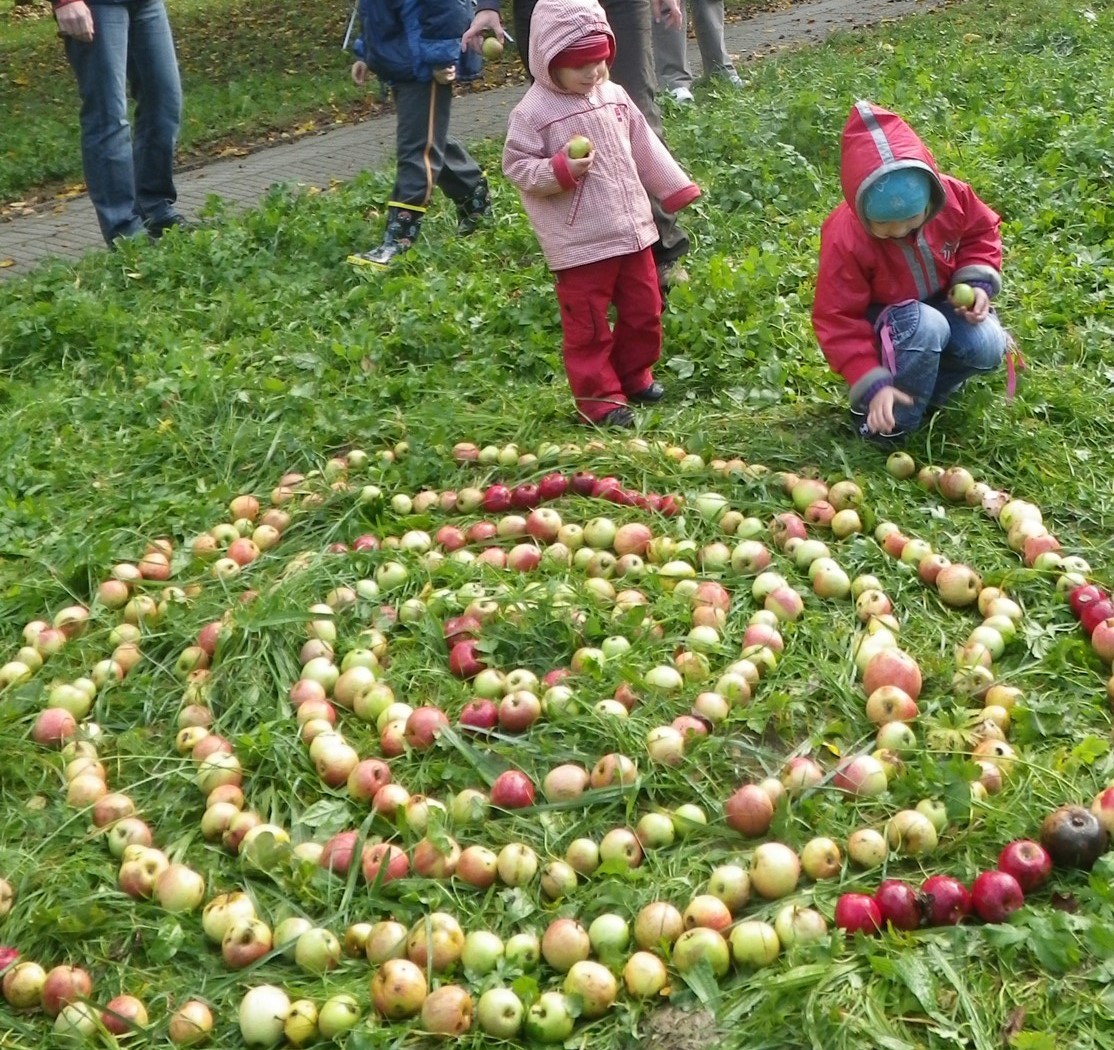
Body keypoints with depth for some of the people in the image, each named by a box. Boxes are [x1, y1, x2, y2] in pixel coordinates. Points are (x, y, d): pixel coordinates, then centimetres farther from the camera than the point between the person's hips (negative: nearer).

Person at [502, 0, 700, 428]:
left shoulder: (614, 96, 5)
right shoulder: (532, 113, -13)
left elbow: (645, 148, 13)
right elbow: (517, 166, -13)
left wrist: (678, 189, 15)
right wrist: (562, 170, -28)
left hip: (632, 230, 6)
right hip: (580, 244, -6)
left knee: (644, 309, 17)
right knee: (587, 323, 2)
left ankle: (635, 375, 37)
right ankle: (599, 395, 15)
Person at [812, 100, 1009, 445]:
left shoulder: (953, 196, -19)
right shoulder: (845, 241, -31)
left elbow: (981, 232, 4)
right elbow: (839, 321, -26)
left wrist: (978, 281, -15)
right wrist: (872, 385, -35)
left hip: (941, 302, 5)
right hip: (881, 324, -4)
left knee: (987, 347, -23)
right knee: (925, 328, -36)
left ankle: (921, 392, 4)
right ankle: (888, 424, -17)